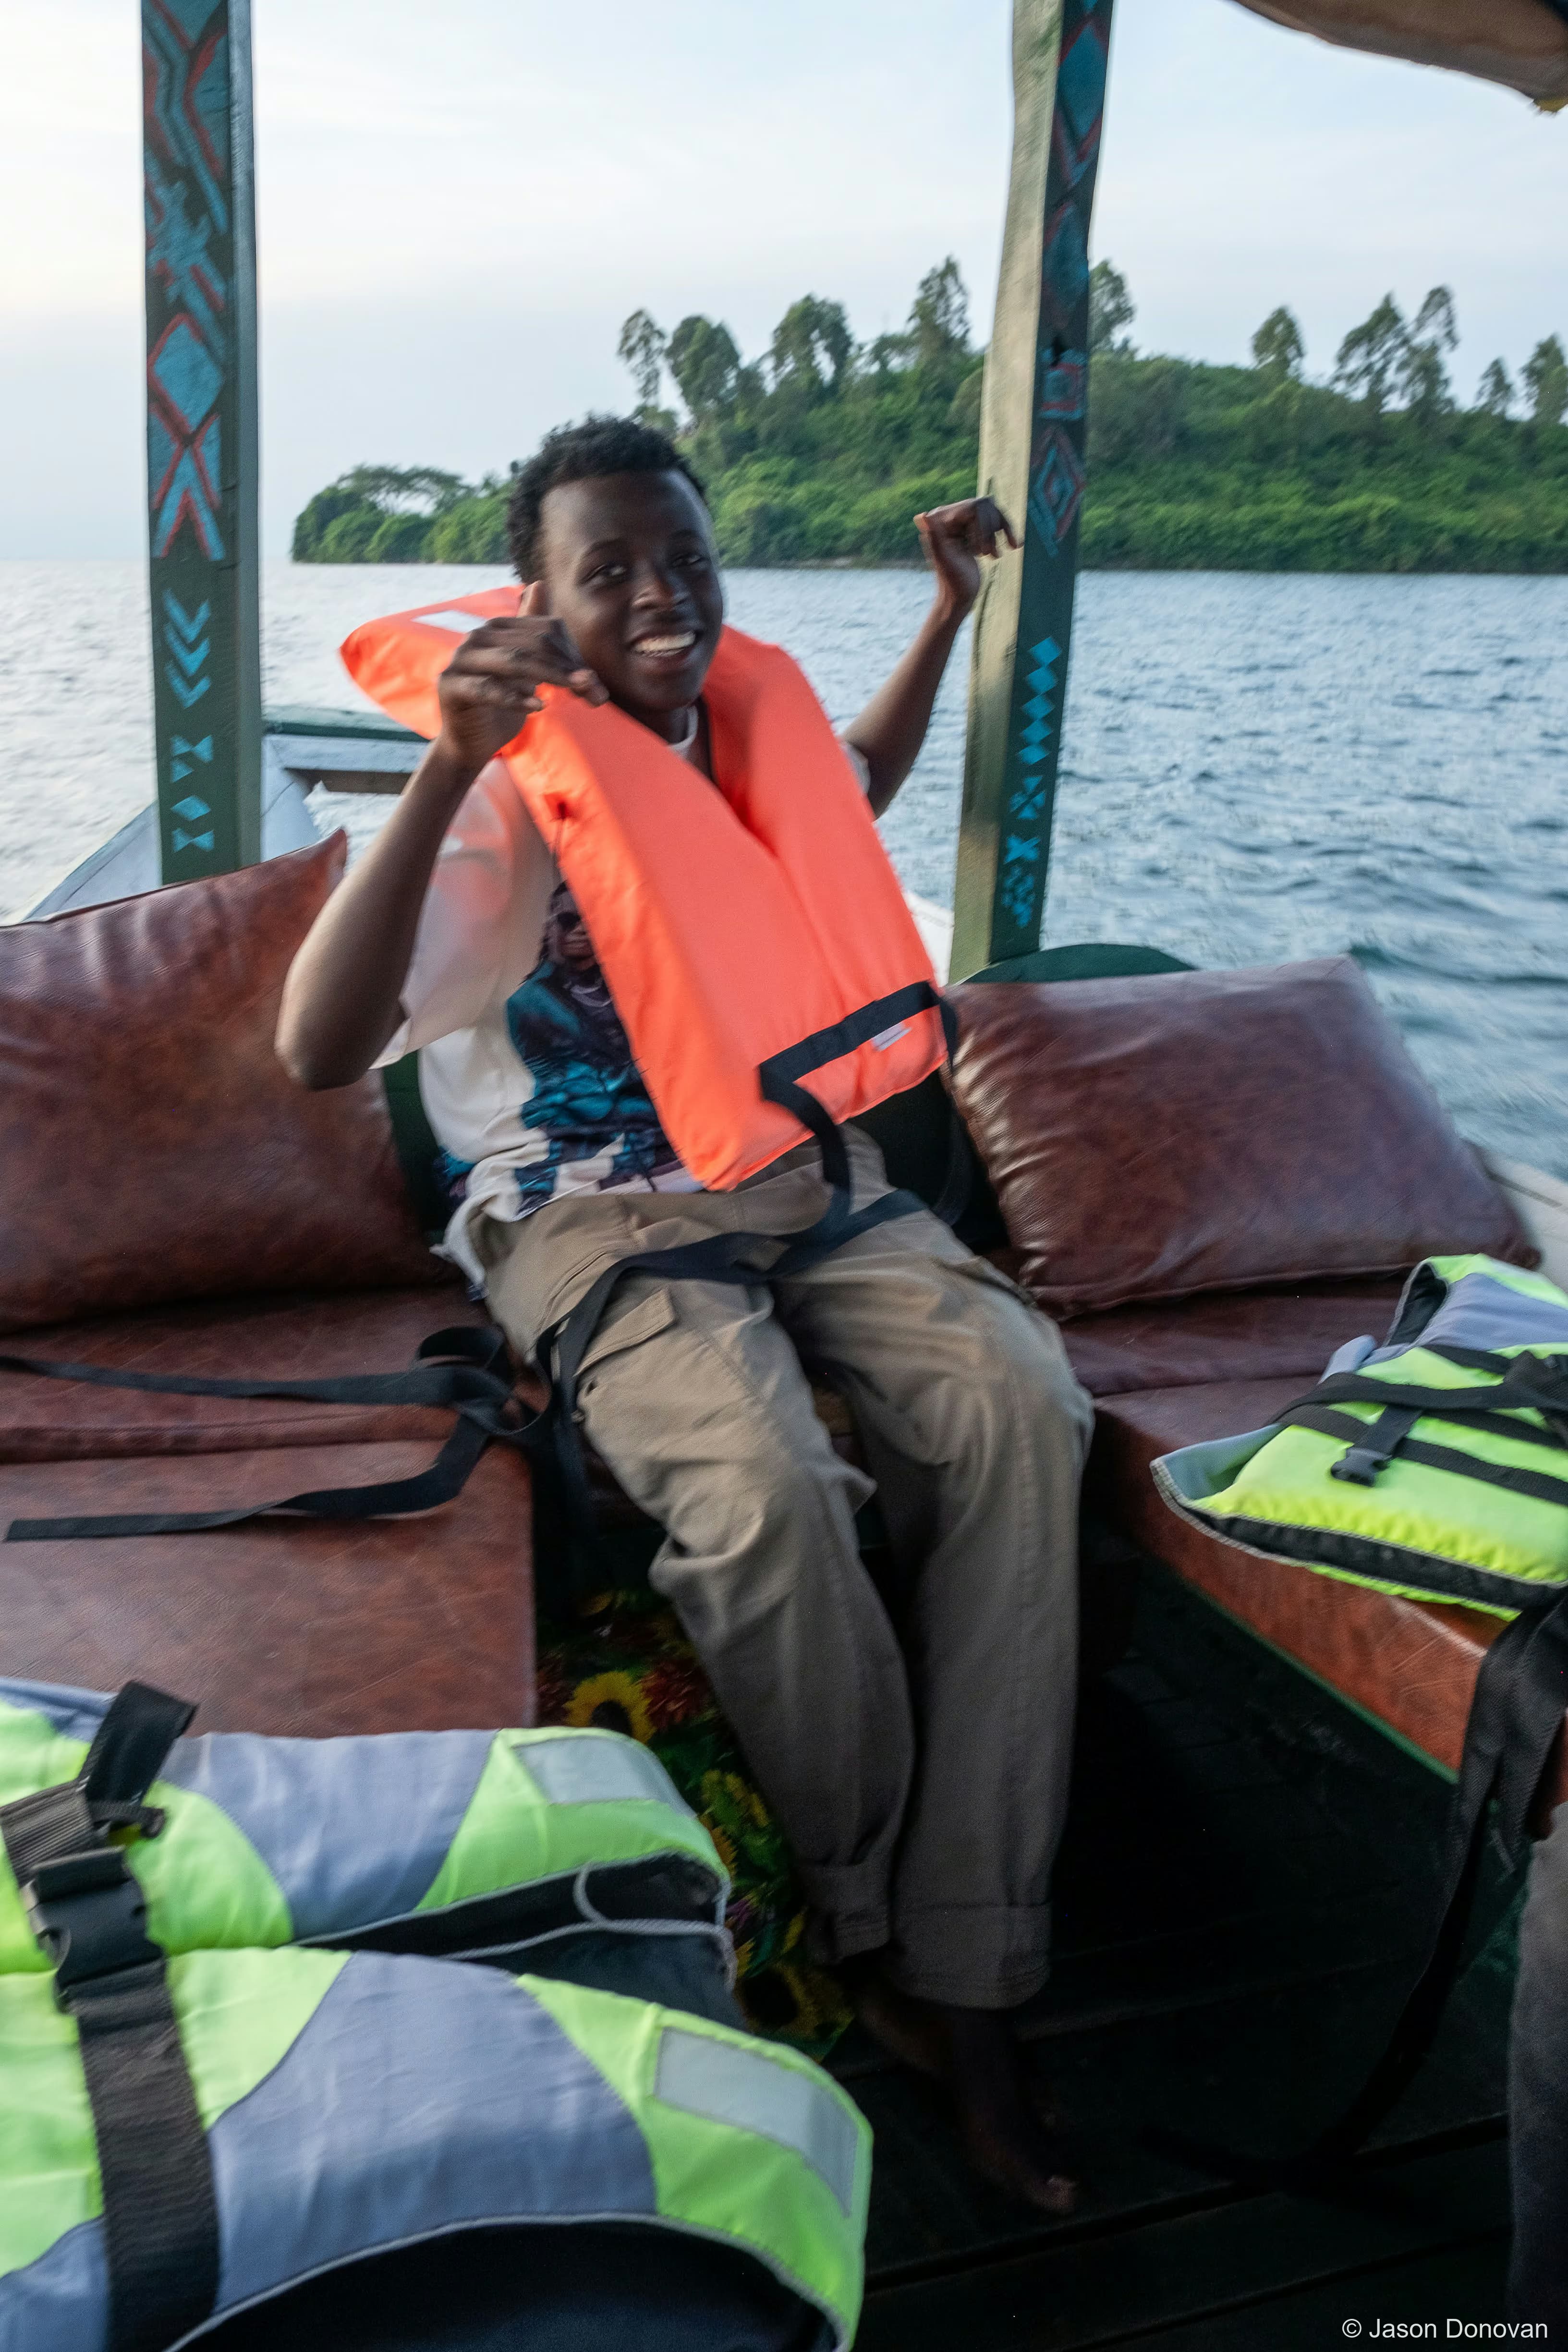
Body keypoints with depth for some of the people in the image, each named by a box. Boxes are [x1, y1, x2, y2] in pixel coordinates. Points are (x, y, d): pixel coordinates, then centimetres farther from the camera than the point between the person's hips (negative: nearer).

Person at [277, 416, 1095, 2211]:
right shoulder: (496, 793, -10)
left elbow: (857, 784, 36)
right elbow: (318, 1051, -25)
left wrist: (950, 611, 27)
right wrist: (452, 765, -32)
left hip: (804, 1176, 5)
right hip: (590, 1219, -5)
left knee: (1020, 1406, -25)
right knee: (759, 1483, -35)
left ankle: (964, 1976, -15)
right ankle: (871, 1919, -4)